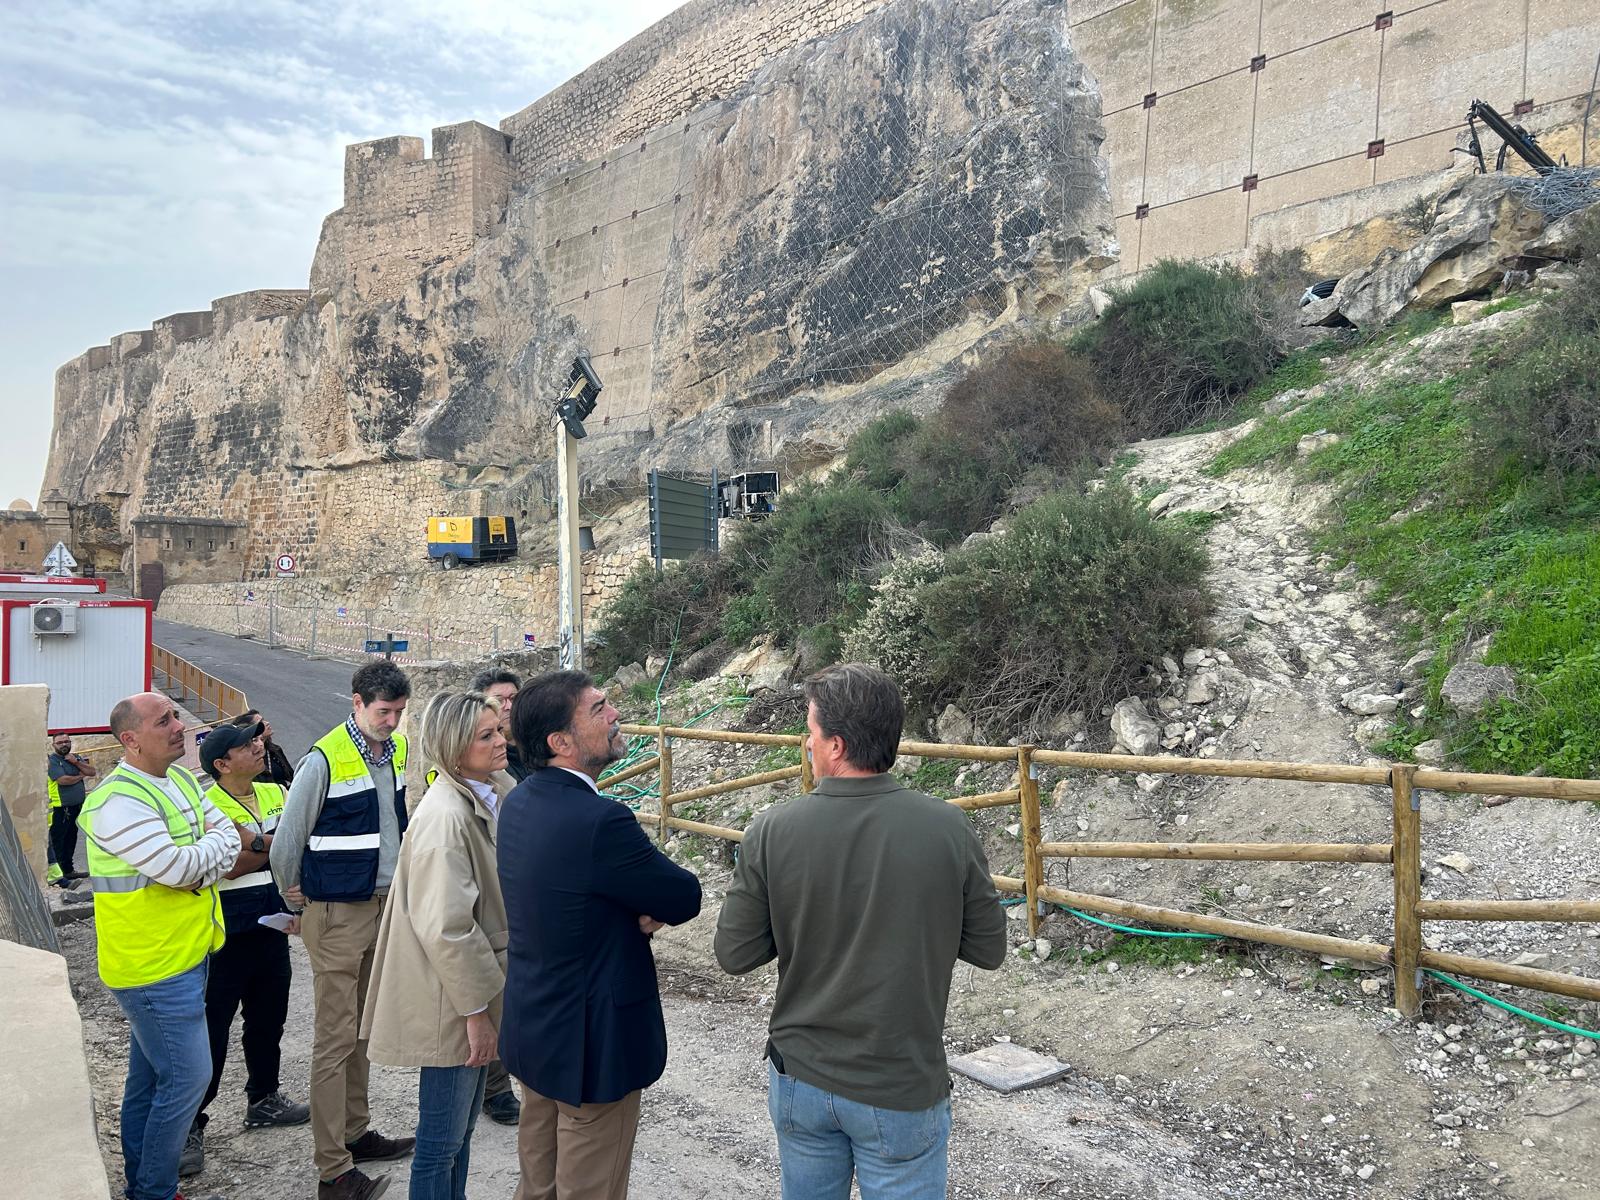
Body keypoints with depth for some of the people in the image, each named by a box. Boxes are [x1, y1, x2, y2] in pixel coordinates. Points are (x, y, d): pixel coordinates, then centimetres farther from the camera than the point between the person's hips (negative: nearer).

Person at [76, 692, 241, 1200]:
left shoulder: (182, 780, 8)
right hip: (155, 967, -9)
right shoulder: (119, 800, -21)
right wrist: (212, 841, -8)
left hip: (184, 955, 9)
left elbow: (229, 838, 4)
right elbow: (178, 867, -27)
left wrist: (201, 865, -15)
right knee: (187, 1077, -3)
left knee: (149, 1077, 19)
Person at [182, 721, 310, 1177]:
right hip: (227, 930, -7)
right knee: (212, 1028, 0)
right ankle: (190, 1124, 12)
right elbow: (229, 866, -24)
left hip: (271, 923, 7)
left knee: (269, 1016, 18)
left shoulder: (274, 794, 6)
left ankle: (263, 1099, 35)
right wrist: (275, 844, -16)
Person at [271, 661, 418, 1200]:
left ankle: (354, 1132, 33)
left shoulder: (396, 751, 5)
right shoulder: (324, 759, -17)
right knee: (336, 1039, -1)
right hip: (338, 913, -7)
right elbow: (287, 840, -9)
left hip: (383, 905, 7)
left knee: (361, 1029, 18)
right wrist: (294, 893, 3)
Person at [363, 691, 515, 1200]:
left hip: (476, 991, 8)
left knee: (462, 1129, 22)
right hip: (453, 1002, -8)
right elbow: (445, 928, -26)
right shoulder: (445, 816, -24)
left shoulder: (491, 795, 2)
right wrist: (475, 1009, -19)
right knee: (442, 1140, 7)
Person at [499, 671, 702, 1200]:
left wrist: (640, 910, -10)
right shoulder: (599, 820, -29)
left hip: (532, 1030, 8)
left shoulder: (518, 802, -2)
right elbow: (686, 899, -18)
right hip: (593, 1041, -8)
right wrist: (654, 909, 0)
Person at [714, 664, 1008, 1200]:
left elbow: (734, 954, -6)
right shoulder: (948, 828, -17)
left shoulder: (772, 830, -16)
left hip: (799, 1078, 2)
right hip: (901, 1093, -1)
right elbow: (989, 949, -6)